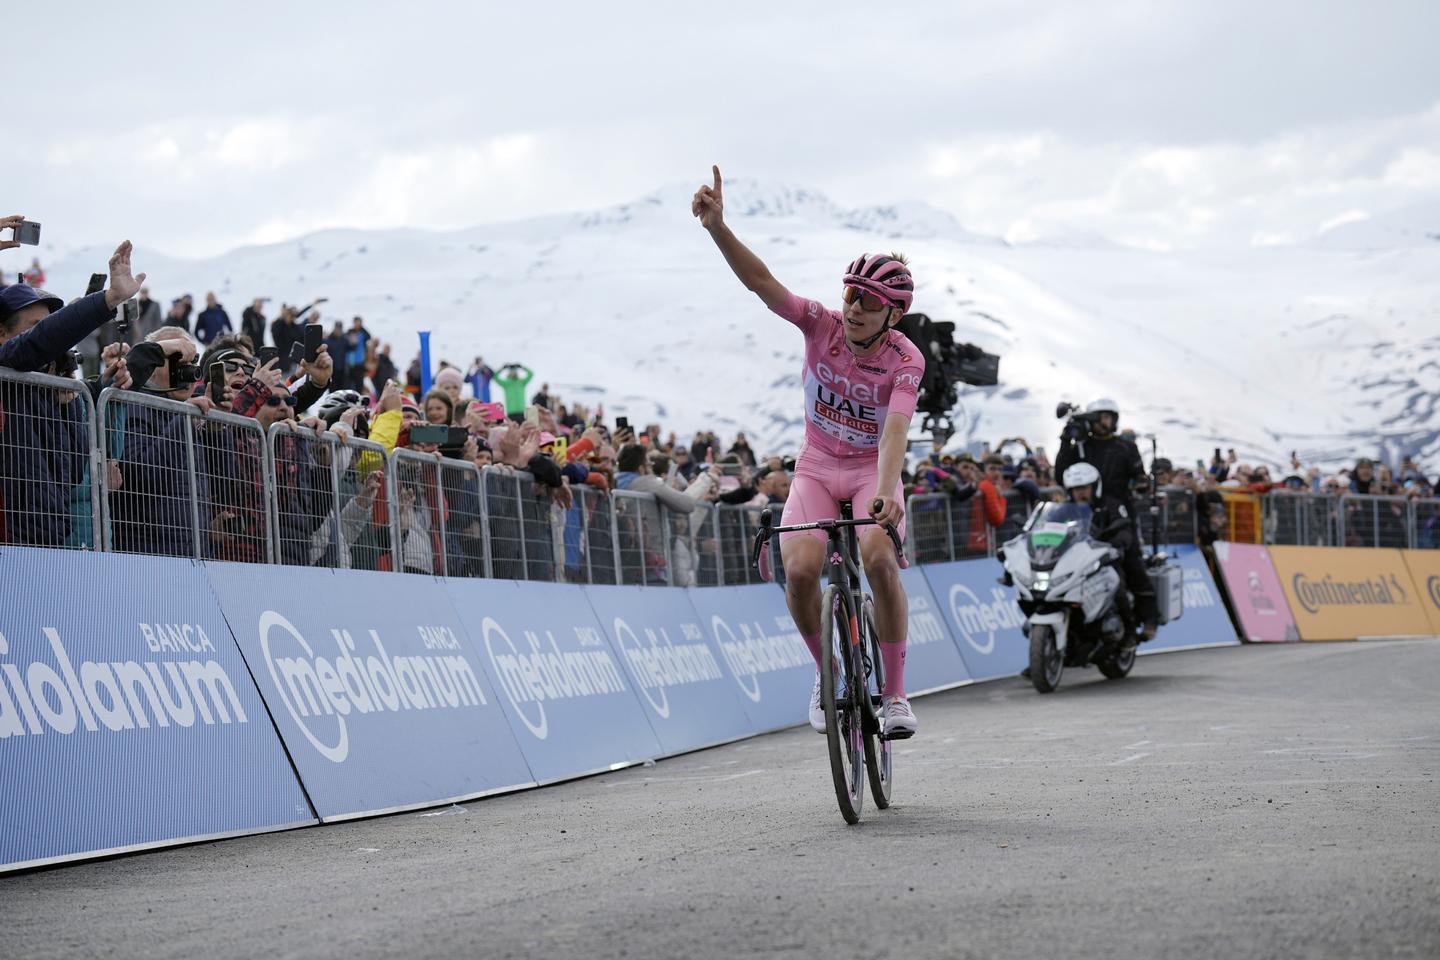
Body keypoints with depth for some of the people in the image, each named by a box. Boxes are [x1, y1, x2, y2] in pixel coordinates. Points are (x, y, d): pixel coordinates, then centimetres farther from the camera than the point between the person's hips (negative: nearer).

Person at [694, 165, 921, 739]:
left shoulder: (906, 361, -19)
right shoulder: (823, 326, -13)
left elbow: (895, 430, -33)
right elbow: (761, 283, -23)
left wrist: (886, 493, -50)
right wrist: (717, 227, -38)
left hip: (871, 471, -2)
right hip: (817, 470, 2)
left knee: (879, 560, -31)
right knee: (799, 569, -24)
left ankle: (894, 692, -16)